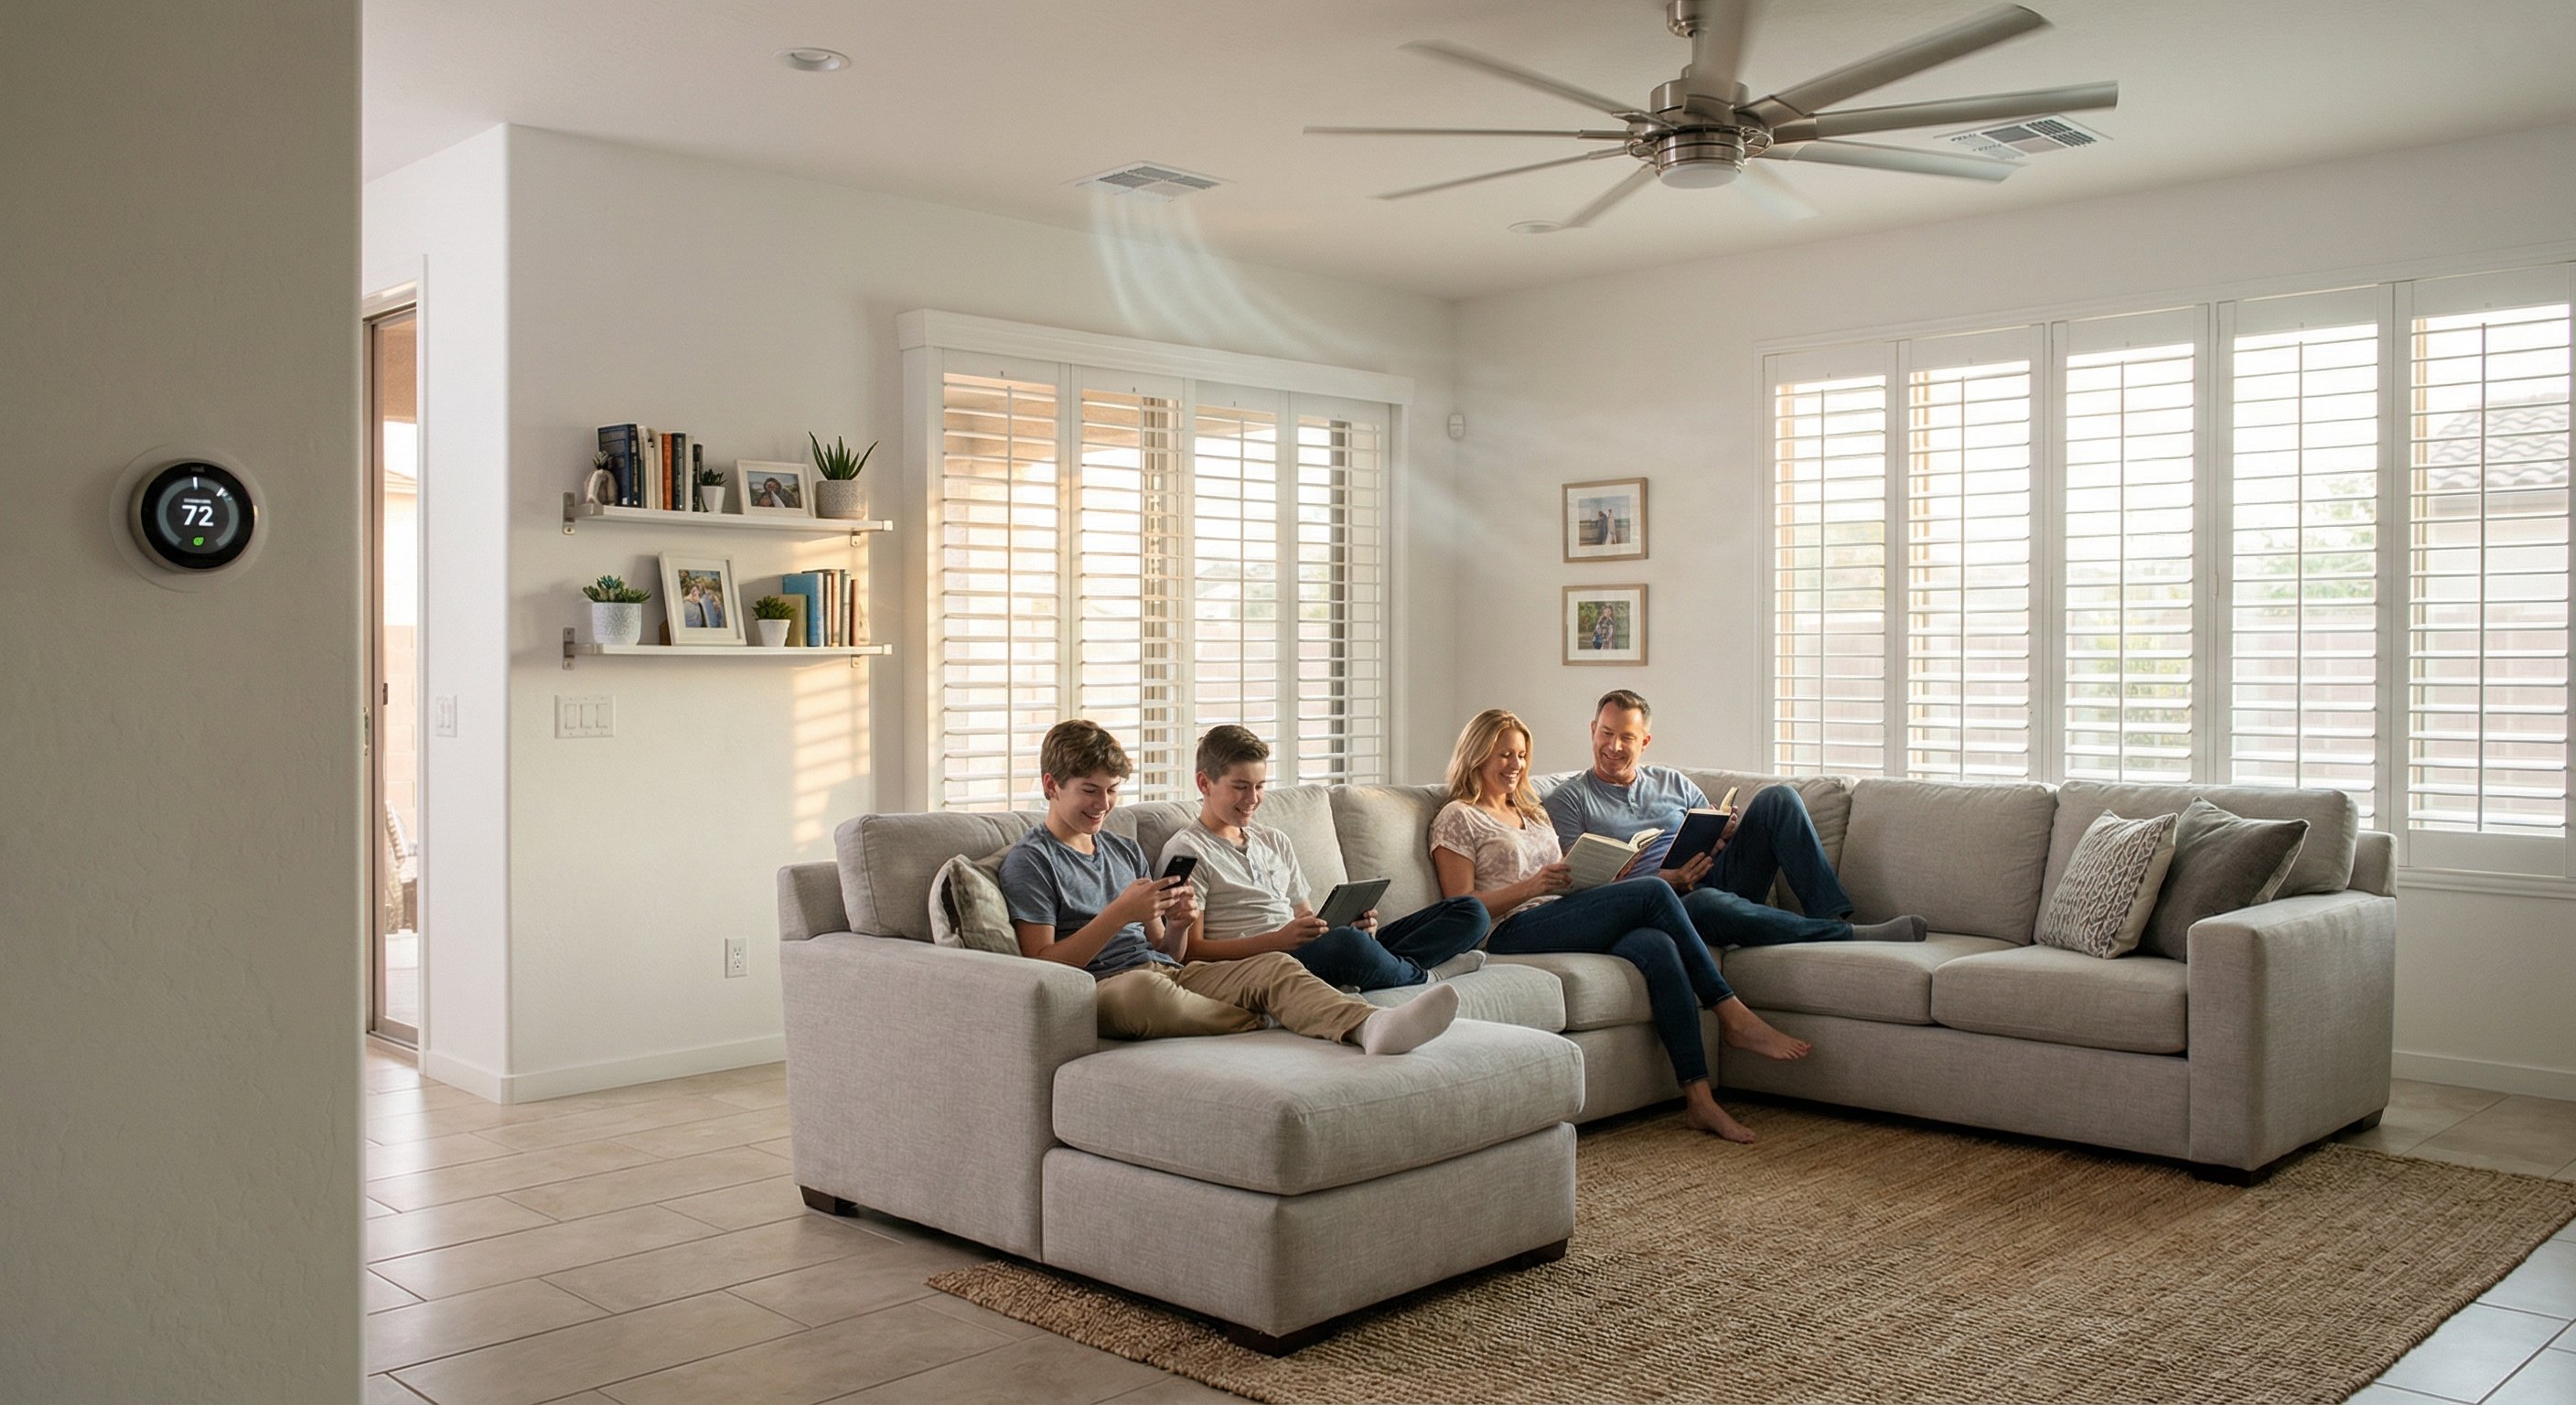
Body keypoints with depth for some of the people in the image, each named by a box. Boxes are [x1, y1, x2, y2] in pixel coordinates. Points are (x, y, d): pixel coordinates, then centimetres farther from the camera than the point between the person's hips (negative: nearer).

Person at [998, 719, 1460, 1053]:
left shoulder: (1126, 851, 25)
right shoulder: (1029, 861, 3)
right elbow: (1043, 964, -8)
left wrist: (1176, 921, -1)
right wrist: (1120, 913, -15)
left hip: (1170, 973, 6)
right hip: (1103, 988, -6)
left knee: (1274, 966, -21)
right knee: (1144, 987, -42)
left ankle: (1369, 1026, -48)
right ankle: (1265, 1025, -22)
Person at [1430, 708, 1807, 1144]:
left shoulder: (1532, 814, 29)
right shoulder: (1457, 818, 6)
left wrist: (1601, 880, 3)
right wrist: (1531, 886, -17)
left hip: (1565, 923, 7)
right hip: (1514, 934, -7)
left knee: (1658, 947, -27)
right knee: (1653, 892, -22)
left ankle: (1699, 1099, -30)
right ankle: (1732, 1015, -14)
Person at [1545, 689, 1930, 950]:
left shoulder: (1672, 783, 23)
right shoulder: (1567, 801, 7)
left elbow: (1716, 837, 23)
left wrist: (1726, 833, -5)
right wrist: (1664, 881, -17)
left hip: (1718, 878, 5)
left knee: (1777, 800, -10)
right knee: (1709, 903, -41)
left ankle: (1829, 916, -21)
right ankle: (1846, 937, -32)